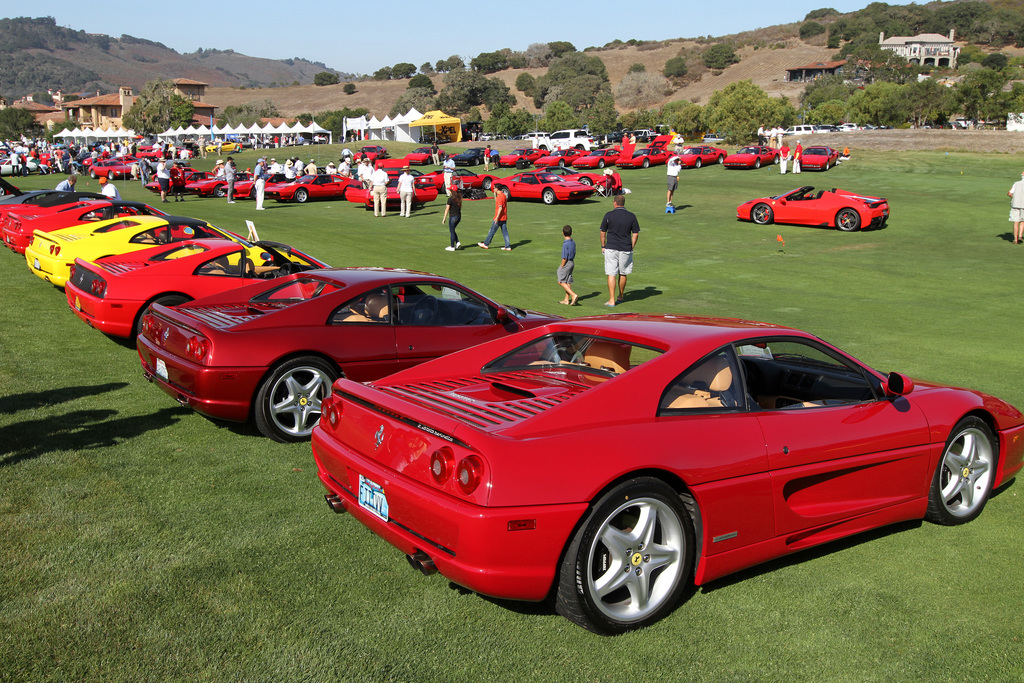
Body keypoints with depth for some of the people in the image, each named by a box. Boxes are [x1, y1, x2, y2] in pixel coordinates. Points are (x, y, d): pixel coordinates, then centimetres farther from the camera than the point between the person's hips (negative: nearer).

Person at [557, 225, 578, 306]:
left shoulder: (565, 244, -20)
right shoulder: (573, 243, 5)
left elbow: (564, 258, -20)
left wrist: (561, 267, -11)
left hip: (566, 263, -9)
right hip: (572, 263, 9)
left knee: (561, 282, -1)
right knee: (568, 282, 13)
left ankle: (573, 295, -12)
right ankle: (566, 300, 18)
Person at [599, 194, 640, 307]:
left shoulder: (608, 215, -4)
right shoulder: (631, 217, 0)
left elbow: (603, 233, 1)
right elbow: (635, 234, 2)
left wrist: (603, 246, 13)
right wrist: (631, 247, 13)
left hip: (611, 248, -2)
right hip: (625, 249, 2)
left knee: (611, 274, 0)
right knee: (623, 273, 17)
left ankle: (612, 300, -4)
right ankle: (621, 297, 32)